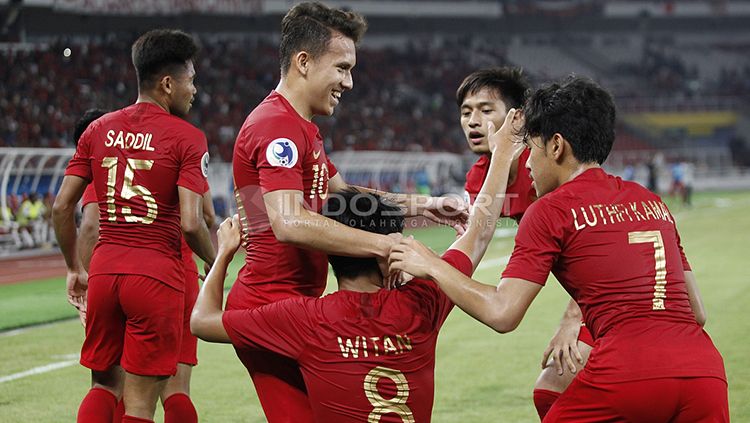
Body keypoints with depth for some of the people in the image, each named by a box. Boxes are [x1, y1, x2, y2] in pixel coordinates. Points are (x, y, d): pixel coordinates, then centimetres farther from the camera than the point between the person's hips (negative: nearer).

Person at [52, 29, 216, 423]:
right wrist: (217, 264, 5)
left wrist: (74, 268, 20)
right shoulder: (187, 138, -6)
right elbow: (190, 223, -14)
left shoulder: (99, 129, 9)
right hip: (157, 274, -5)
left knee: (103, 386, 19)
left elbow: (62, 206, 8)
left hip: (104, 269, 5)